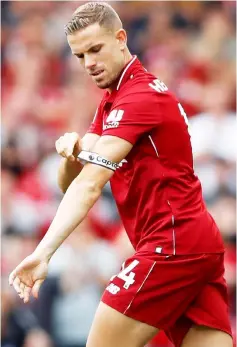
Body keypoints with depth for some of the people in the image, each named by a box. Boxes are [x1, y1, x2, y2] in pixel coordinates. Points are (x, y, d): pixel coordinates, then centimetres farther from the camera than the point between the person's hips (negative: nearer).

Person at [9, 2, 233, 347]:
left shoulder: (140, 96, -12)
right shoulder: (111, 100, 18)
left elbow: (89, 186, -23)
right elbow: (71, 182, 13)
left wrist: (44, 251, -31)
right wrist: (71, 152, -11)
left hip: (172, 244, -9)